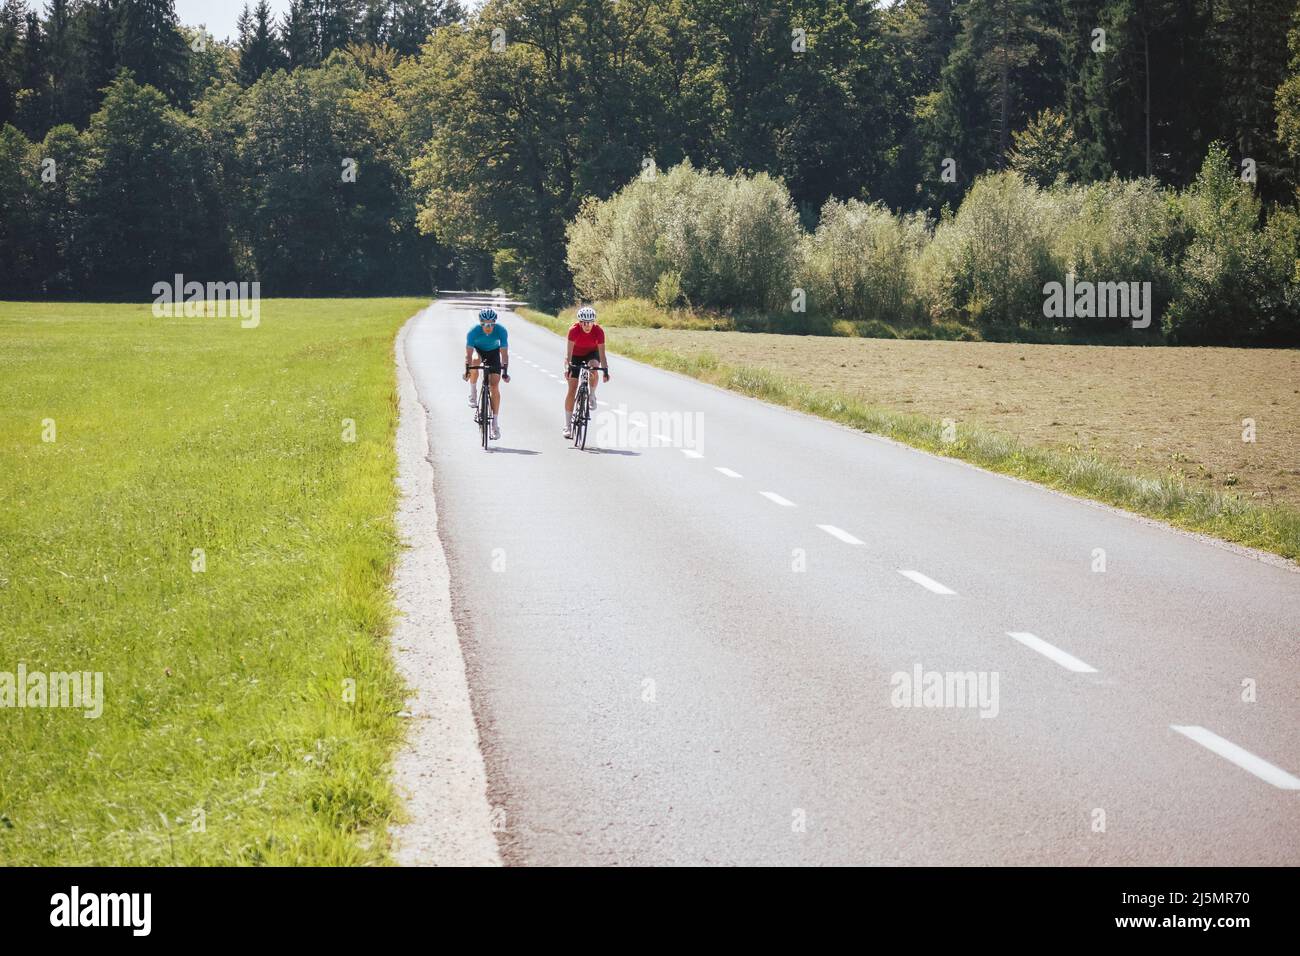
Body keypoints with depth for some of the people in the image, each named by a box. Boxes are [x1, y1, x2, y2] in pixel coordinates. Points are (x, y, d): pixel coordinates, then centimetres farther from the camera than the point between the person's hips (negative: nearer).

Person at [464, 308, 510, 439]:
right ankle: (473, 393, -12)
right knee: (475, 361, -36)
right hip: (478, 350, 0)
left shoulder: (501, 330, -30)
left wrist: (505, 372, -40)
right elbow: (469, 353, -33)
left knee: (494, 386, -12)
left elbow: (504, 353, -31)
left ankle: (495, 422, -8)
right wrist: (467, 370, -45)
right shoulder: (474, 332, -31)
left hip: (493, 352, 0)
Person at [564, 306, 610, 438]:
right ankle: (567, 426, -1)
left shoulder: (598, 331, -28)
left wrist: (605, 370, -41)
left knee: (594, 367, -36)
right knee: (572, 389, -7)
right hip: (576, 355, -1)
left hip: (592, 353, 1)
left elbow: (602, 354, -29)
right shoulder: (574, 330, -31)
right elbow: (569, 352, -36)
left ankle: (592, 396, -9)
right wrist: (567, 367, -50)